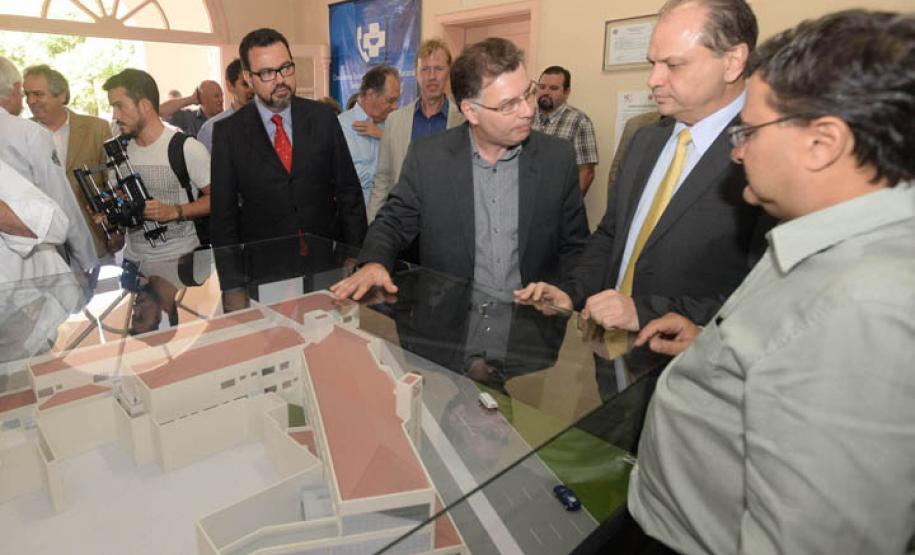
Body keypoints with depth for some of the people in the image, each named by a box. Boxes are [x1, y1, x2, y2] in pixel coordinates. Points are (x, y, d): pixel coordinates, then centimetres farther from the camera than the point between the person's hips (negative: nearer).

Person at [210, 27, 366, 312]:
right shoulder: (228, 132, -3)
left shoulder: (323, 117, 0)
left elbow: (349, 191, 3)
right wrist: (233, 288, -4)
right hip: (263, 274, -1)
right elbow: (223, 213, -1)